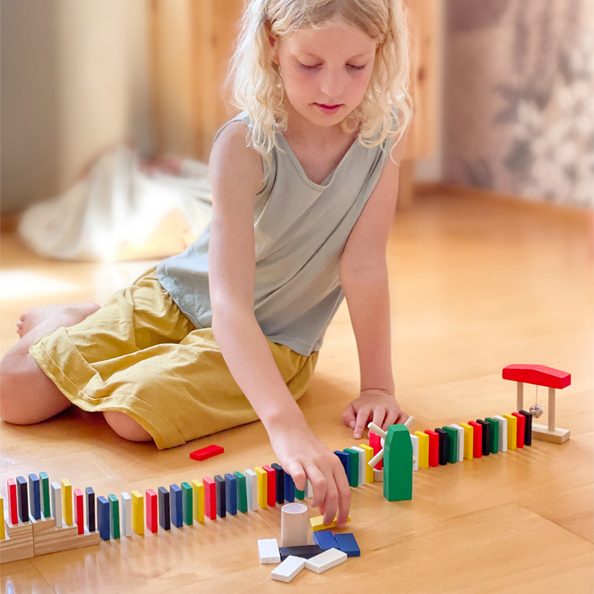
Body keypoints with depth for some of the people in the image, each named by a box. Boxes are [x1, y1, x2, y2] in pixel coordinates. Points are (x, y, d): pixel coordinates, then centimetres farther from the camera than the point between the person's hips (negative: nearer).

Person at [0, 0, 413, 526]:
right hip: (178, 296, 0)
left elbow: (364, 266, -16)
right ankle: (68, 321, 28)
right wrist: (286, 425, -50)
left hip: (275, 338, 1)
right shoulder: (245, 145, -28)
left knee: (135, 413, -27)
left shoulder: (385, 130, -19)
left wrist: (378, 386, -19)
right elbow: (229, 299, -37)